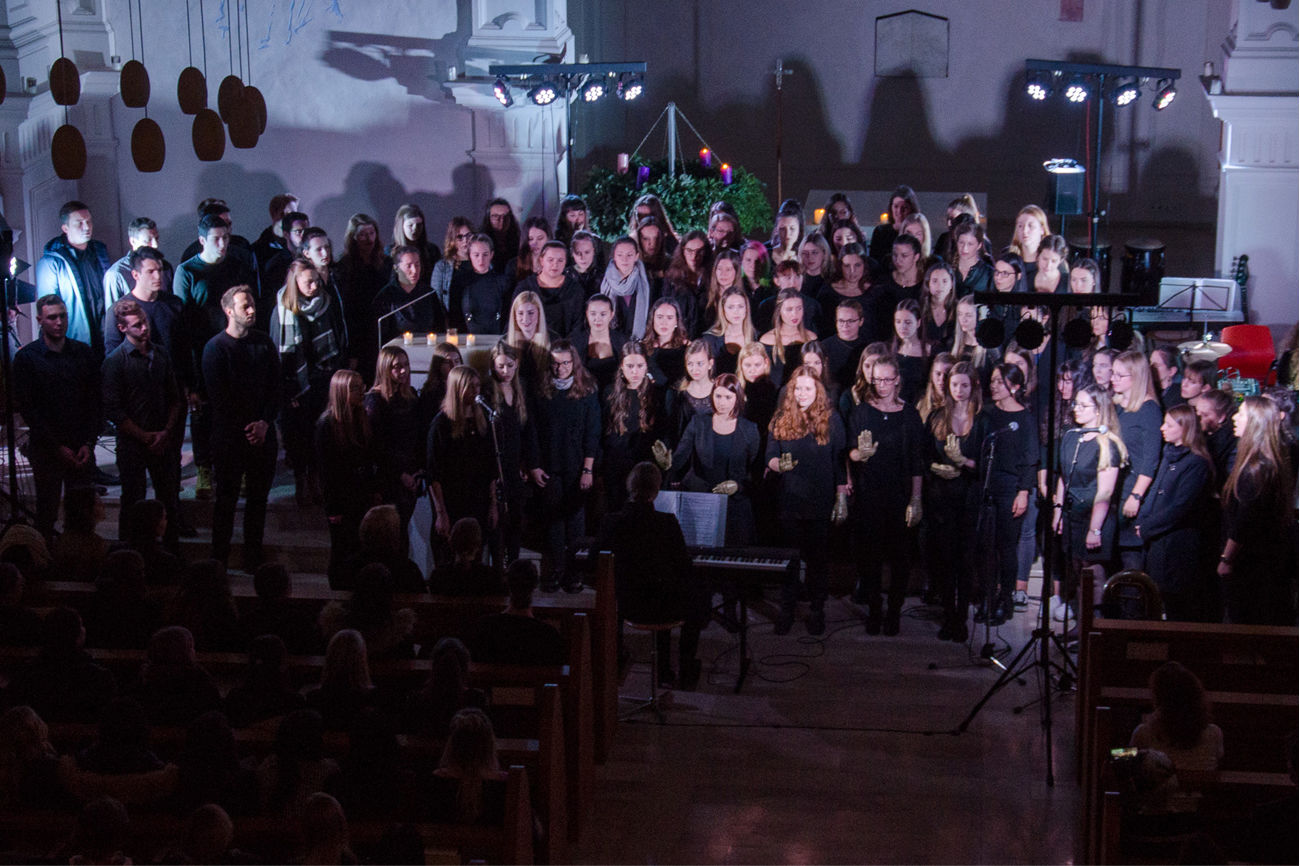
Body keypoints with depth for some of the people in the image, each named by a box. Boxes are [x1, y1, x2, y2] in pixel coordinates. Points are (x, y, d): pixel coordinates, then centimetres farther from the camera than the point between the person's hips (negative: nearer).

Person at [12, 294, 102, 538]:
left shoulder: (84, 353, 8)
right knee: (46, 512, 1)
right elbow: (26, 408, -4)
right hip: (46, 450, -2)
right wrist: (57, 447, -9)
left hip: (82, 448, 2)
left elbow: (95, 402, 8)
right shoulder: (26, 357, -1)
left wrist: (89, 443, -3)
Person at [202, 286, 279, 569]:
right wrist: (245, 428, -12)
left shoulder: (265, 344, 8)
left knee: (259, 496, 7)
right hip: (229, 435, -4)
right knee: (227, 497, 2)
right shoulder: (215, 347, -5)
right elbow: (218, 396, -9)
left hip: (262, 433, 4)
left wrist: (265, 423, -7)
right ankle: (219, 558, 11)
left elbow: (275, 387, 7)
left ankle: (254, 556, 16)